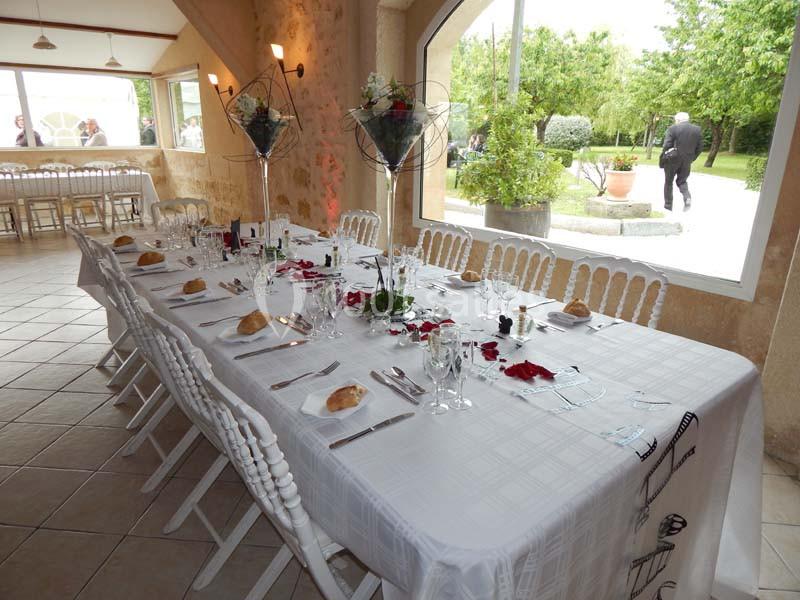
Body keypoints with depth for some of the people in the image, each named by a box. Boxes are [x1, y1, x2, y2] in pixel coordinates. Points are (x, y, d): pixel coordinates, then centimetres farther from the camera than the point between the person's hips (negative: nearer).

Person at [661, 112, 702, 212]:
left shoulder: (673, 128, -8)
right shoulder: (697, 130, 5)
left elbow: (667, 145, -14)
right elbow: (699, 148, 5)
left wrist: (662, 160, -4)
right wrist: (691, 159, 17)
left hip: (672, 159, -3)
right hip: (687, 161, 4)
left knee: (668, 182, 12)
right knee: (681, 181, 19)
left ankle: (668, 206, 15)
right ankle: (687, 197, -8)